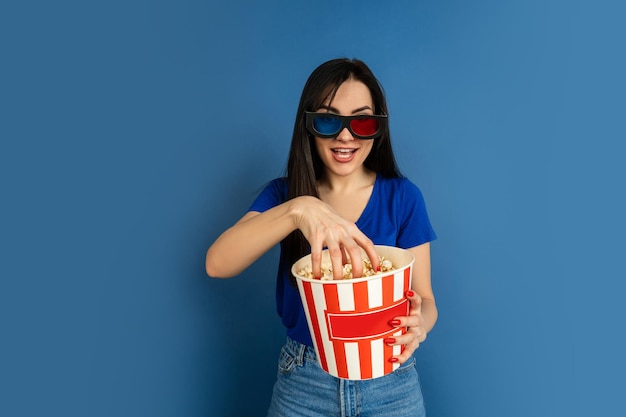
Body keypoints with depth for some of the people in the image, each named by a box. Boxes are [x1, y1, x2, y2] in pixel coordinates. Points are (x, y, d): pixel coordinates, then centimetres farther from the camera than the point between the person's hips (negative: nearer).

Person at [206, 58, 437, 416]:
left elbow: (424, 297, -5)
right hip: (303, 385, 1)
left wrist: (419, 323, -28)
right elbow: (217, 264, -21)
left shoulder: (403, 196, -7)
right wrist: (297, 209, -36)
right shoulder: (283, 194, -5)